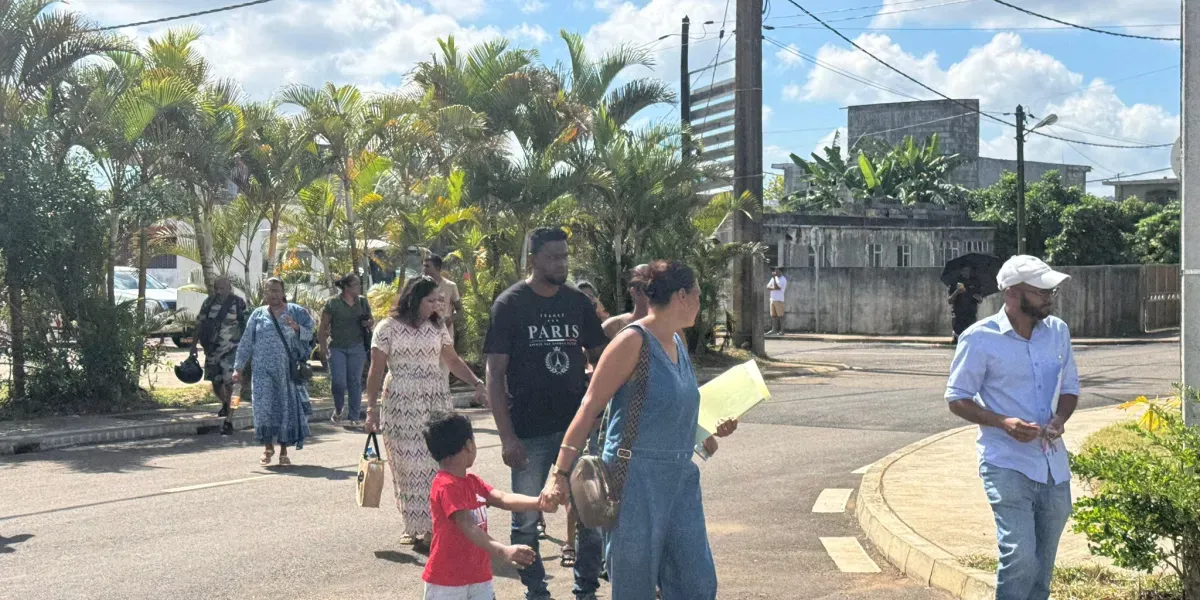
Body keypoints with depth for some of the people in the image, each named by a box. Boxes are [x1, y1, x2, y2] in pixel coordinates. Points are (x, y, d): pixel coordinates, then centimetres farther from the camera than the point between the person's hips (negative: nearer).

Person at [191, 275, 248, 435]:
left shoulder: (238, 303, -4)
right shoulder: (209, 302, 7)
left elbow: (245, 326, -2)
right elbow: (199, 324, 13)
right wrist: (194, 344, 11)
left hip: (231, 350, -4)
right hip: (212, 349, 4)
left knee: (229, 383, -12)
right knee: (216, 383, 13)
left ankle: (229, 421, -9)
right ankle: (225, 404, 44)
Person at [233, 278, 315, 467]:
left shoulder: (297, 312, 7)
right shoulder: (258, 315, 12)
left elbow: (310, 334, 1)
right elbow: (246, 343, 12)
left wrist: (296, 328, -19)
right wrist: (238, 368, 7)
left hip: (289, 371, -1)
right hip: (264, 371, 1)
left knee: (288, 408, 1)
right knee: (265, 407, -7)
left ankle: (284, 451, 12)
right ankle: (268, 447, 10)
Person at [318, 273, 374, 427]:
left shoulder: (363, 302, 7)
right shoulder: (333, 303, -4)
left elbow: (370, 320, 18)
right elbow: (323, 326, -2)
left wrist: (369, 323, -5)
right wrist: (323, 346, -9)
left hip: (357, 348, 3)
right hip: (337, 348, -3)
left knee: (355, 382, 2)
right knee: (338, 381, -8)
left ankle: (354, 417, 9)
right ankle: (338, 410, 20)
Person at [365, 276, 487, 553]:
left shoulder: (437, 327, 11)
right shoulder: (388, 328, -1)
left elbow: (453, 360, 14)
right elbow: (377, 371, 0)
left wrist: (476, 382, -1)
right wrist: (371, 408, -3)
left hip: (437, 403, 3)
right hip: (401, 403, -3)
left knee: (435, 463, -4)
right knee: (408, 464, -3)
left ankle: (431, 527, 2)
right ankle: (413, 526, 6)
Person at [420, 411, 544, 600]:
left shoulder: (472, 482, 8)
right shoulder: (446, 486, -23)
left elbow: (503, 499, 1)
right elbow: (468, 527, -32)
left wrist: (539, 502, -13)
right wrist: (503, 552, -43)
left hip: (479, 577, 8)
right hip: (447, 581, -8)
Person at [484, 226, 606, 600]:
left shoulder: (579, 303, 5)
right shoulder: (510, 305, -5)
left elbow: (600, 358, 13)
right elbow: (495, 374, -6)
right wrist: (506, 436, -13)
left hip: (577, 426, 3)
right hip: (529, 433, -3)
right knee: (527, 520, 7)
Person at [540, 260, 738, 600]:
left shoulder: (678, 342, 13)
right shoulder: (633, 341, -12)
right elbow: (590, 408, -14)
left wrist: (711, 430, 15)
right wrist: (560, 473, -18)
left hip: (681, 476, 8)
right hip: (637, 479, -8)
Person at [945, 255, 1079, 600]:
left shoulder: (1058, 331, 5)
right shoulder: (980, 338, -11)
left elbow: (1070, 388, 15)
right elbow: (957, 399, -5)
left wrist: (1059, 419, -7)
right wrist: (1003, 423, -21)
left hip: (1053, 464, 6)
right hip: (1007, 465, -5)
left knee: (1042, 565, 14)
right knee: (1020, 557, -16)